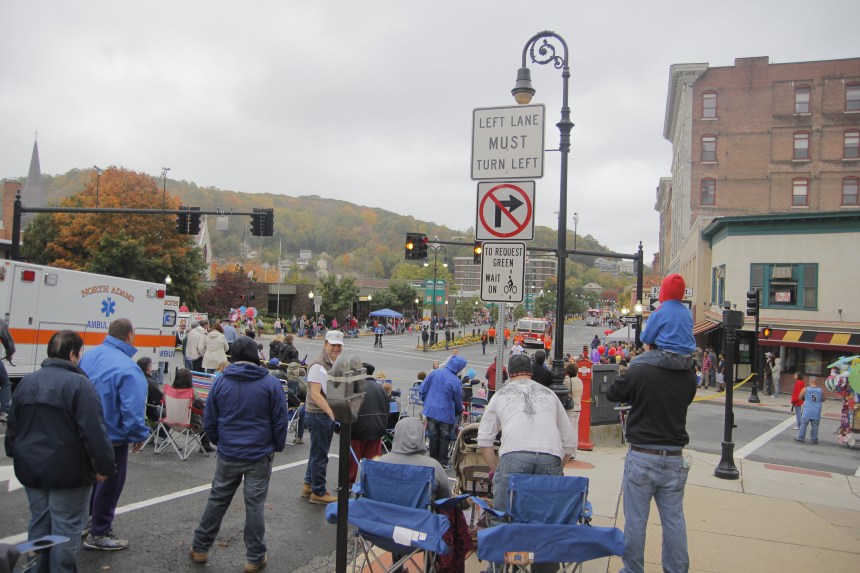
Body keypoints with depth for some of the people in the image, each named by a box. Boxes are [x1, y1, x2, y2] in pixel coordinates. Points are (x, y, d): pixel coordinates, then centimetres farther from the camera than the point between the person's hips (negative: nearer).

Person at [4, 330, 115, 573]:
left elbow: (12, 424, 16)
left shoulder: (26, 382, 6)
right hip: (67, 470, -7)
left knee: (39, 523, 19)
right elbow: (94, 431, -22)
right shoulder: (79, 384, -18)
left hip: (30, 468, 7)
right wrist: (104, 466, -16)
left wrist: (15, 452, 29)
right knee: (66, 528, 3)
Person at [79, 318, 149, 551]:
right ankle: (99, 534, 22)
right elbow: (132, 410, -28)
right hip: (112, 436, -8)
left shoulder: (89, 356, -4)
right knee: (109, 484, 10)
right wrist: (140, 435, -11)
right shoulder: (128, 369, -28)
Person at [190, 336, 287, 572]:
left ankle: (200, 548, 27)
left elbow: (209, 421, 5)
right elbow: (280, 421, -4)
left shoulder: (220, 382, -1)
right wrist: (277, 446, 10)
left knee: (217, 500, 15)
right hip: (259, 455, -2)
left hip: (228, 454, 2)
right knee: (255, 504, 4)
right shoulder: (270, 383, -7)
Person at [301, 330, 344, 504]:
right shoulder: (318, 365, -18)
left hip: (329, 414, 9)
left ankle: (308, 485, 32)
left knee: (317, 452, 19)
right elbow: (315, 394, -24)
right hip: (318, 415, -9)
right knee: (320, 454, 1)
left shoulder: (333, 364, 11)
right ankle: (318, 492, 13)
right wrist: (331, 413, -31)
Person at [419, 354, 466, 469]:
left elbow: (422, 390, -2)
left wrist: (427, 402, 15)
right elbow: (458, 401, -2)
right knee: (445, 438, 12)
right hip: (446, 413, -4)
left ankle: (433, 459, 26)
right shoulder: (456, 382, -16)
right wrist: (460, 410, 20)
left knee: (433, 436, 16)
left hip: (431, 410, 4)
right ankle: (443, 462, 18)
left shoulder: (434, 373, -7)